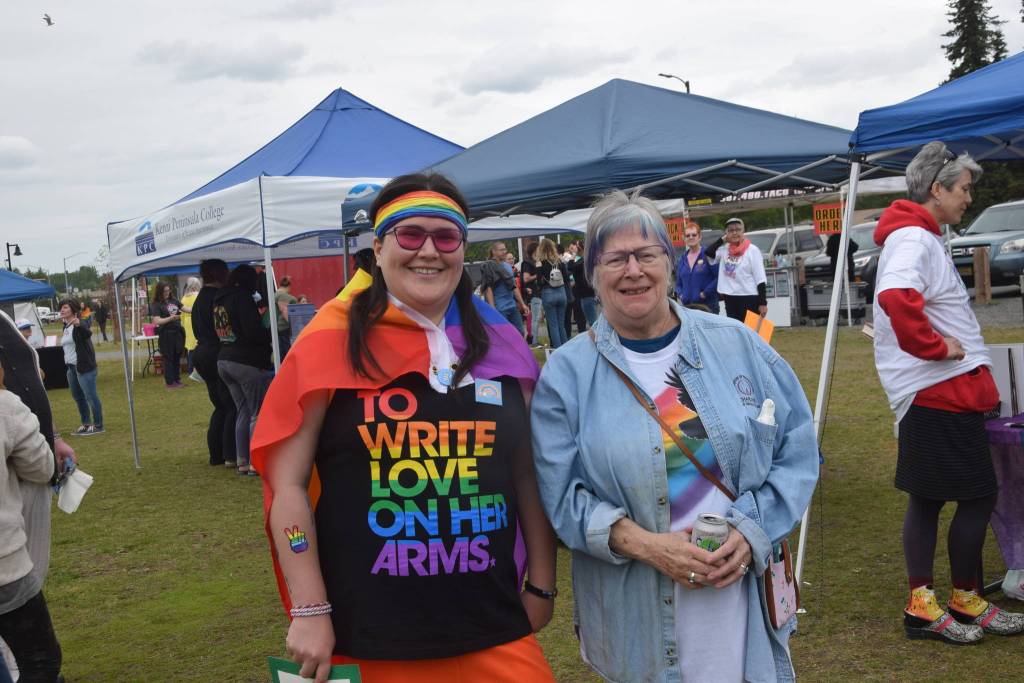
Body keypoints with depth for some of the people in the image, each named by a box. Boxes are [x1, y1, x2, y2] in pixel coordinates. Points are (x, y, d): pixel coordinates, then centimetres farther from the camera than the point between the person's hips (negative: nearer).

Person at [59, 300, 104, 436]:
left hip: (84, 367, -10)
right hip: (71, 367, 10)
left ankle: (98, 426, -1)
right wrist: (66, 366, 24)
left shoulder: (79, 325, -11)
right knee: (77, 396, 14)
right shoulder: (66, 327, 15)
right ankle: (86, 424, 24)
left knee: (90, 395, -6)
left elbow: (88, 333, -33)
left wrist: (79, 325, -53)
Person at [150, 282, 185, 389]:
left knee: (177, 357, 11)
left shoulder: (174, 301, 7)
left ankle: (177, 380, 21)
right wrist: (171, 318, -27)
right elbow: (157, 321, -16)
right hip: (166, 334, -5)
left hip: (177, 332, 5)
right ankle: (169, 382, 8)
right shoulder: (156, 305, -8)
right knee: (168, 358, 1)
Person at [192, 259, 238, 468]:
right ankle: (230, 455, -5)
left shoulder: (200, 298, 16)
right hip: (218, 355, -10)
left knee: (221, 406, 16)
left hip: (202, 354, 10)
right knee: (232, 406, -4)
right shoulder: (217, 297, -14)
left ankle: (216, 454, 17)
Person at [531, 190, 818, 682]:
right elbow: (559, 493, -5)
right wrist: (643, 544, -18)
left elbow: (797, 447, 4)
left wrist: (751, 532, -9)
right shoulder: (566, 373, -3)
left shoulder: (737, 344, 1)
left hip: (744, 593, 2)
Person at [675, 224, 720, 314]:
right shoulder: (683, 258, 13)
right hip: (687, 306, 5)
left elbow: (719, 277, -11)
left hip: (707, 306, -5)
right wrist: (680, 295, 2)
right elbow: (678, 282, 19)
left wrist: (706, 293, -13)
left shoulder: (708, 254, -4)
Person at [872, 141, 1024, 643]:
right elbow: (896, 296, -35)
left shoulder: (921, 237, 17)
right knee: (978, 494, 0)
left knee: (927, 497, 11)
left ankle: (923, 606, 18)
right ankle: (965, 602, 16)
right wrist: (935, 347, -24)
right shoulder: (912, 237, -16)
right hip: (941, 389, -10)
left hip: (938, 389, 10)